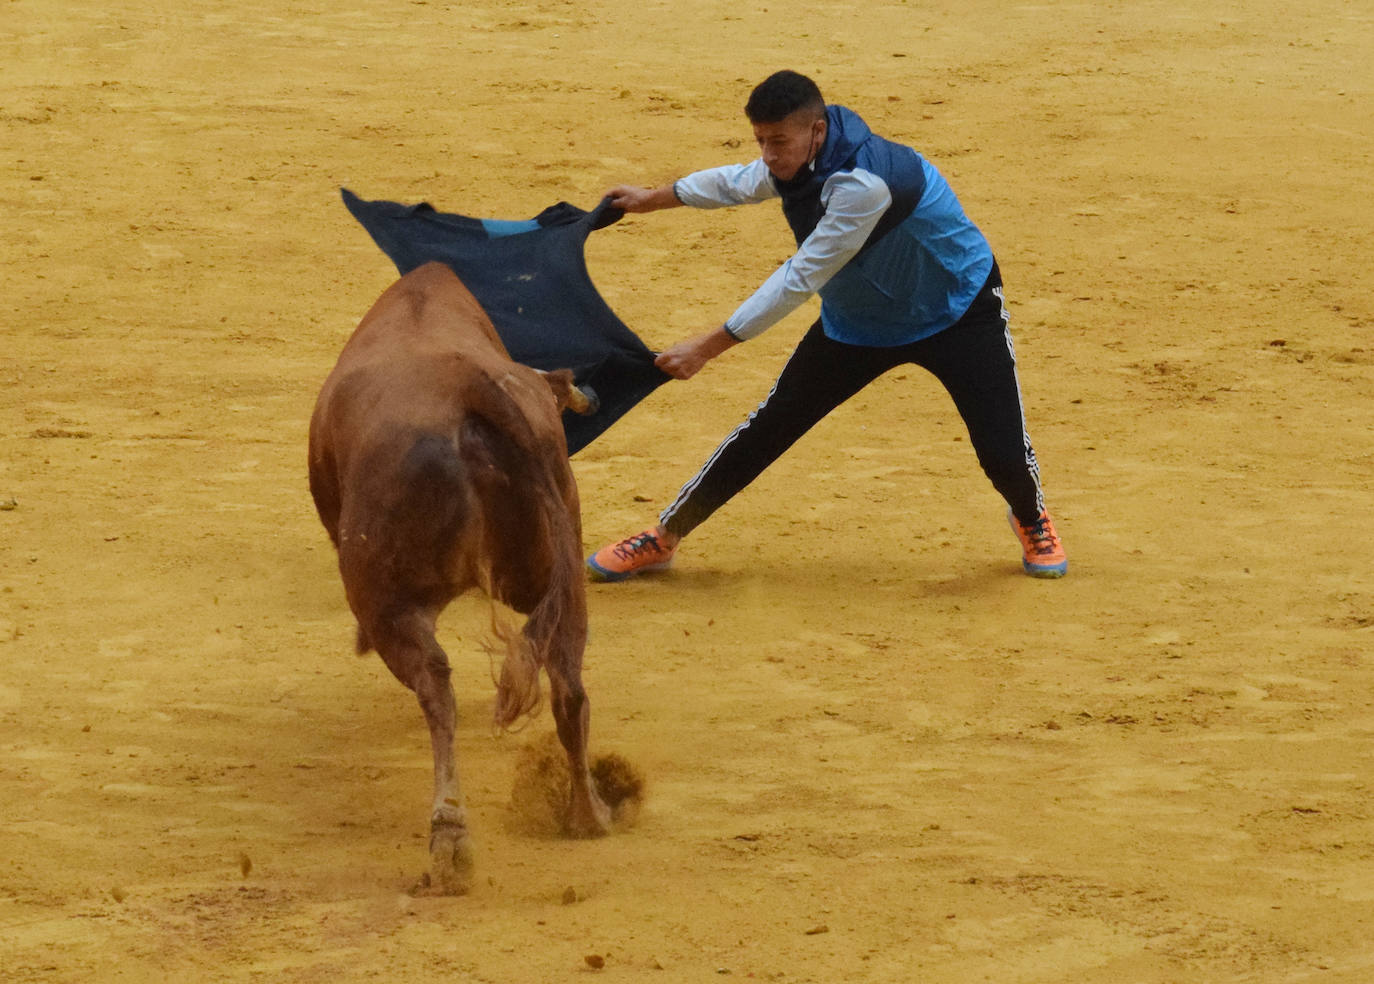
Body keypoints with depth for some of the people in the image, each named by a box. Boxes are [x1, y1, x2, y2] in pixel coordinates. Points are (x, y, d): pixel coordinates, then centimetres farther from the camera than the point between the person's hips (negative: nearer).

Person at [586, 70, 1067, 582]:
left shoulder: (864, 182, -39)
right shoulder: (797, 161, -13)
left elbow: (799, 280, -35)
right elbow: (741, 182, 13)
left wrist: (708, 347, -30)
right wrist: (654, 198, 25)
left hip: (957, 313, -6)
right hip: (857, 322, 6)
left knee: (1002, 451, -16)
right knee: (767, 429, 1)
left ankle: (1031, 518, 21)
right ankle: (663, 539, 14)